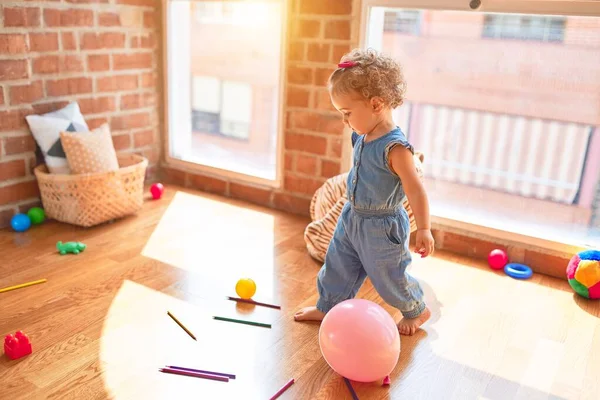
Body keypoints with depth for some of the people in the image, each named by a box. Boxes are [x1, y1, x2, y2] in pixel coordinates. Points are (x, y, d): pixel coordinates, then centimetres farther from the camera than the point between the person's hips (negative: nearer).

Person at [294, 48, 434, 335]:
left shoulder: (395, 148, -27)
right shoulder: (362, 137, -1)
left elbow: (415, 189, -27)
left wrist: (423, 230, -27)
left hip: (381, 227, -8)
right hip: (352, 217, 8)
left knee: (388, 276, 10)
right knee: (337, 265, 18)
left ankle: (417, 310, 36)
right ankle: (328, 307, 38)